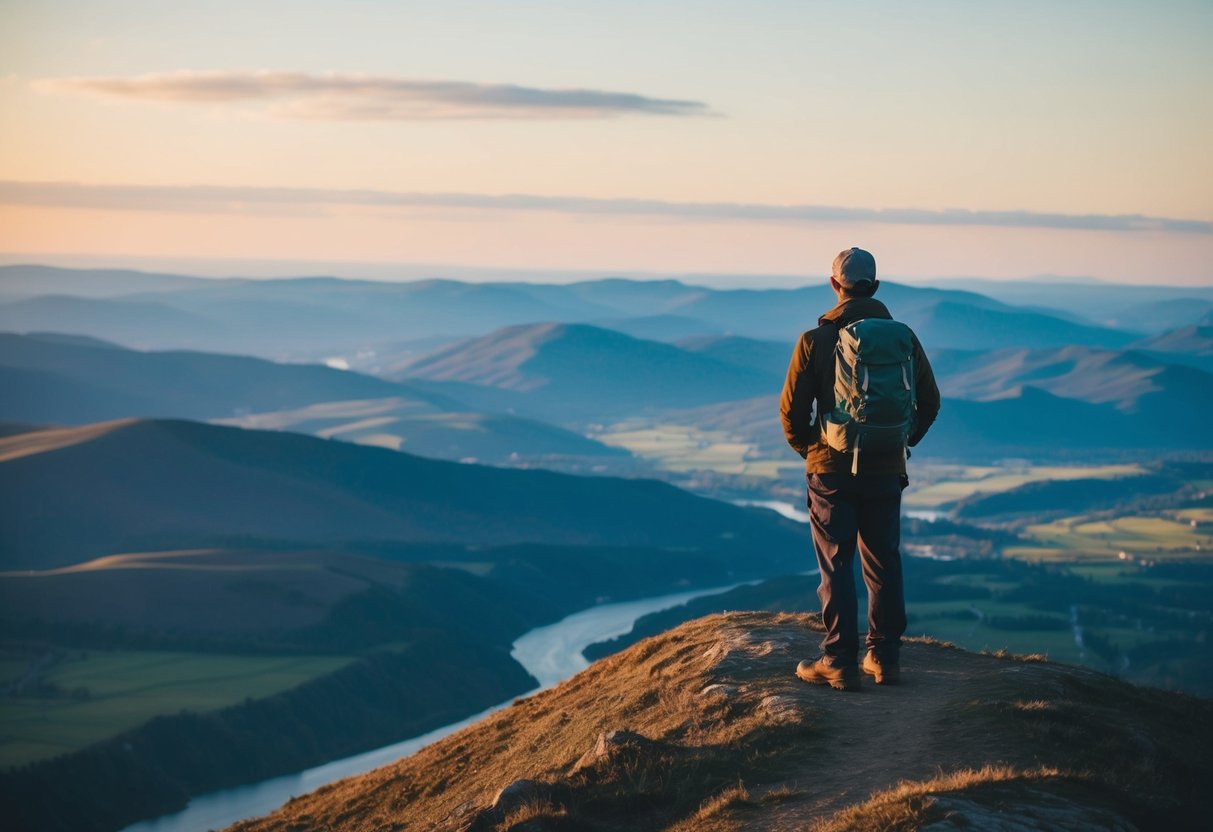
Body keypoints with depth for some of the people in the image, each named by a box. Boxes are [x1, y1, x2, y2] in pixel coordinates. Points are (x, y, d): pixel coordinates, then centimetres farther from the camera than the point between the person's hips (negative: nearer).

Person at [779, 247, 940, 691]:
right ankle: (885, 658, 17)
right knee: (884, 563, 12)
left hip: (831, 470, -3)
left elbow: (791, 409, -7)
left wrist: (807, 449, 11)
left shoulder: (815, 340, -8)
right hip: (886, 471, 3)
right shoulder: (903, 337, 1)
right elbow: (929, 402, 7)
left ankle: (840, 662, 2)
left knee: (836, 566, 3)